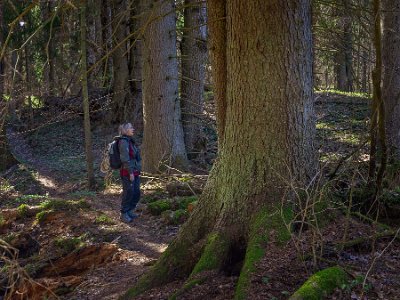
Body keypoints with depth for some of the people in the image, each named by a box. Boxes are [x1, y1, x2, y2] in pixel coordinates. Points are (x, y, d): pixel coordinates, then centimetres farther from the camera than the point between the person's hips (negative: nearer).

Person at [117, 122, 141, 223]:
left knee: (136, 192, 11)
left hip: (135, 172, 9)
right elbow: (125, 158, -19)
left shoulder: (130, 141, 15)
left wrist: (137, 171, 16)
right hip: (127, 172, -9)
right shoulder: (123, 141, -14)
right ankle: (124, 214, 10)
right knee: (128, 192, -2)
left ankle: (130, 211, 25)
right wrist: (130, 173, -20)